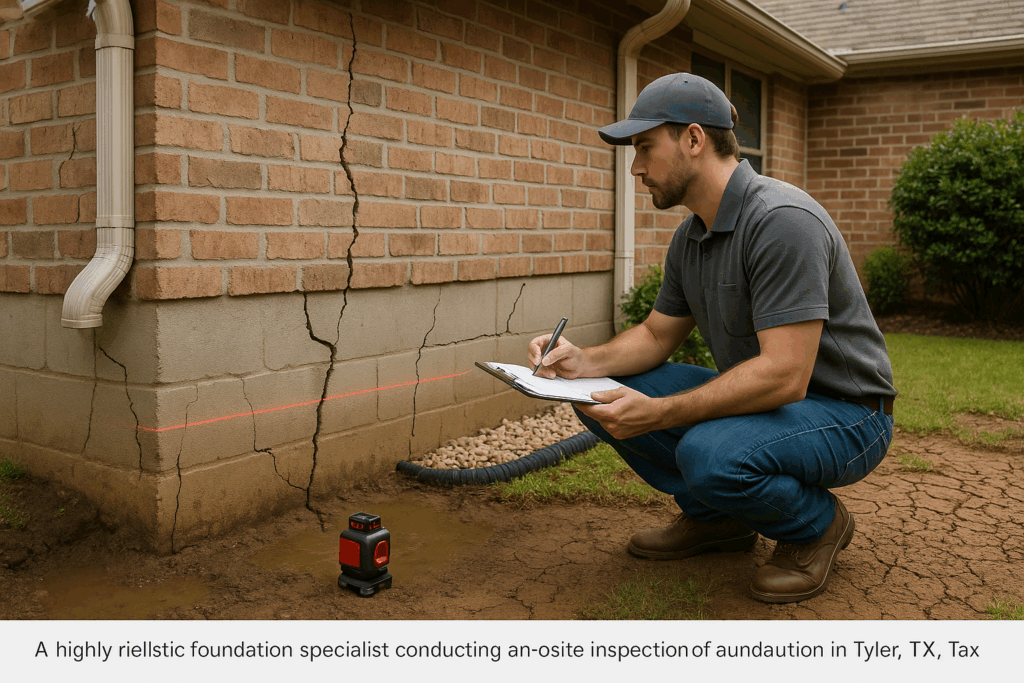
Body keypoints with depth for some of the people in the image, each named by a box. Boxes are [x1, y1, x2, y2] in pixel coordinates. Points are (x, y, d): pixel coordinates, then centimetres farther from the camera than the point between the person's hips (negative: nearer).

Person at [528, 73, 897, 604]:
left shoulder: (782, 221, -26)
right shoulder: (690, 237, 3)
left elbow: (784, 375, -32)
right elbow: (657, 334, 12)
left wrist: (657, 413, -33)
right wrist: (587, 361, -7)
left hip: (843, 414, -8)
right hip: (758, 397, 8)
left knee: (710, 454, -37)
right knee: (603, 399, -4)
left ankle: (817, 525, -3)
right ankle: (718, 516, 11)